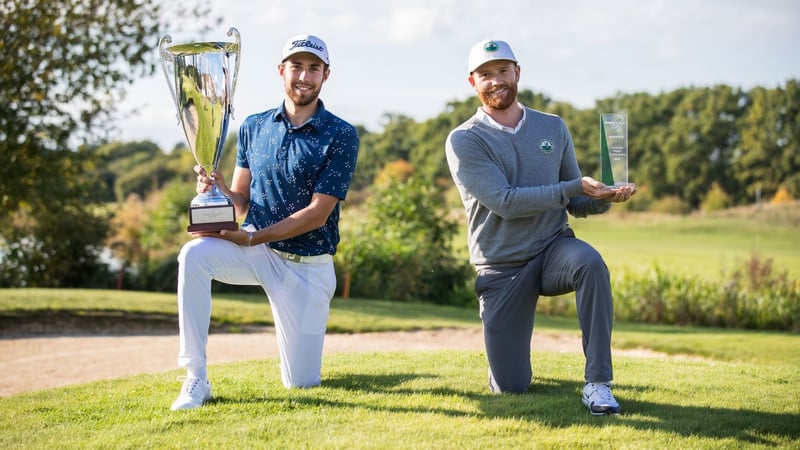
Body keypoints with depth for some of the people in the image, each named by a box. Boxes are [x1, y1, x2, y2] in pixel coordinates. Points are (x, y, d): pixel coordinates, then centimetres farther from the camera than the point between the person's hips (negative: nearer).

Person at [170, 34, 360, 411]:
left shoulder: (341, 135, -10)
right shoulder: (254, 126, 5)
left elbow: (318, 213, -15)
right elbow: (241, 200, 7)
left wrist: (250, 239, -22)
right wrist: (218, 189, -18)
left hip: (307, 264, -3)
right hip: (254, 248, 3)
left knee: (301, 384, -1)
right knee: (194, 254, -30)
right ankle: (196, 379, -22)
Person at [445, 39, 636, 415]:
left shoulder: (553, 128, 8)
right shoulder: (464, 140, -5)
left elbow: (576, 205, 9)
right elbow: (504, 201, -18)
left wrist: (606, 198, -15)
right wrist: (576, 186, -23)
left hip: (554, 248, 2)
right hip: (501, 268, -2)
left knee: (590, 262, -36)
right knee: (510, 390, -3)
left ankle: (597, 383, -27)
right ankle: (509, 356, 36)